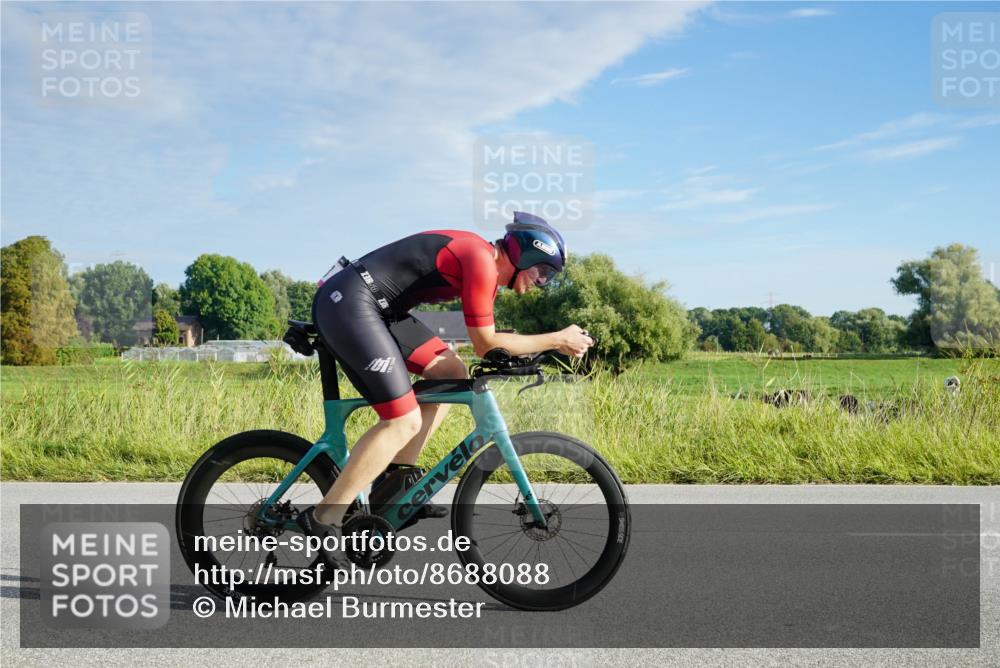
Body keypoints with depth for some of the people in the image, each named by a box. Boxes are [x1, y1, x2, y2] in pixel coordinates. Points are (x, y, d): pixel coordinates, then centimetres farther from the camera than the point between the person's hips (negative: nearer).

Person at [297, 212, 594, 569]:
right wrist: (558, 340, -3)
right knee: (404, 422, -13)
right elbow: (486, 345, -9)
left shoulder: (486, 262, 17)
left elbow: (485, 340, 21)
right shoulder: (483, 261, -13)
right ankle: (323, 519, -8)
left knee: (452, 375, 11)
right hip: (347, 302, -10)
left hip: (377, 308, 10)